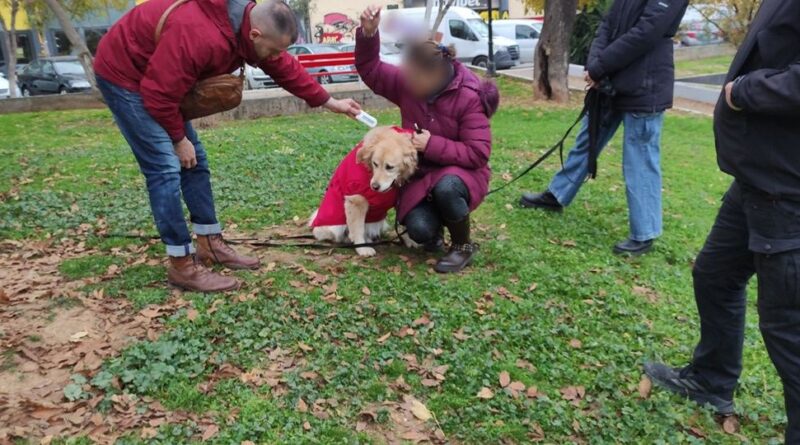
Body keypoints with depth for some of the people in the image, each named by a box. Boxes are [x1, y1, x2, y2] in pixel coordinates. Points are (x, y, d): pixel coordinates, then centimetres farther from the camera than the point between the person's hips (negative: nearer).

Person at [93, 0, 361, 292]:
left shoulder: (249, 24, -7)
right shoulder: (201, 36, -36)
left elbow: (287, 69, 6)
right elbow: (159, 94, -30)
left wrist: (329, 102, 9)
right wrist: (179, 139, -15)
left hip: (157, 79, 9)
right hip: (122, 75, -9)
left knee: (195, 160, 8)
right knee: (165, 167, -15)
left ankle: (210, 246, 17)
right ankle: (182, 267, -8)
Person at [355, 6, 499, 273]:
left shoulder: (469, 98, -20)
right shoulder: (408, 84, -6)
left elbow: (478, 153, -22)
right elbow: (370, 70, 0)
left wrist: (433, 145, -27)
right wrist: (368, 34, -17)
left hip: (460, 171, -3)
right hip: (422, 173, 4)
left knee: (446, 188, -40)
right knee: (419, 230, -23)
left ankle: (463, 247, -11)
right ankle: (435, 229, 18)